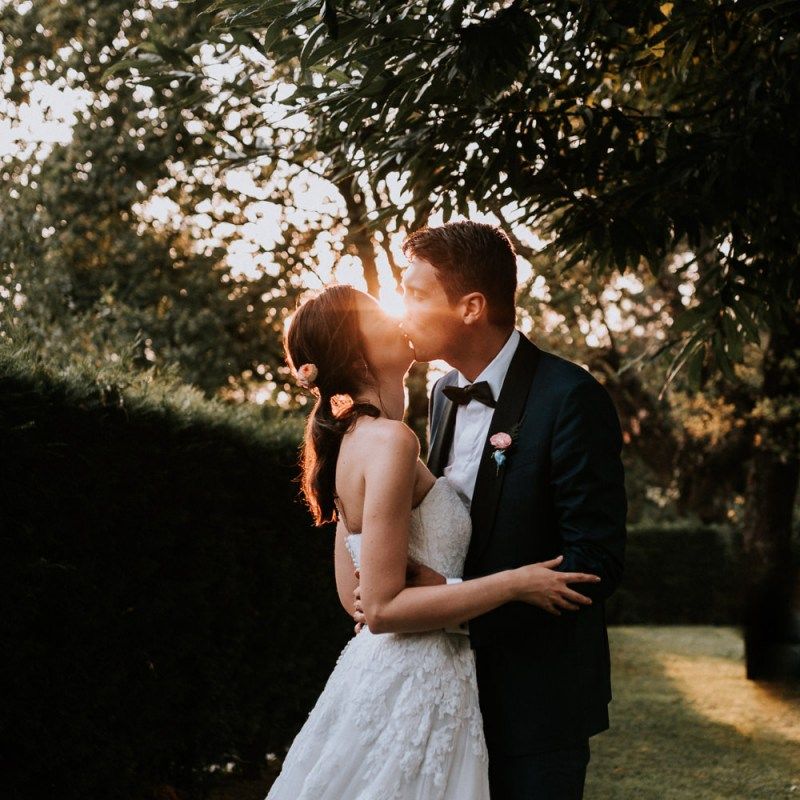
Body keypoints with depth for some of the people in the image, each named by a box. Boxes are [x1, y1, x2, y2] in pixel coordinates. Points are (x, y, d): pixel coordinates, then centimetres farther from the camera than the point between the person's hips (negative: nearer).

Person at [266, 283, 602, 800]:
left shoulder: (355, 440, 9)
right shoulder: (389, 440, -19)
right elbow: (383, 608, -21)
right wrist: (514, 583, -17)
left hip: (381, 674, 9)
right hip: (415, 685, -9)